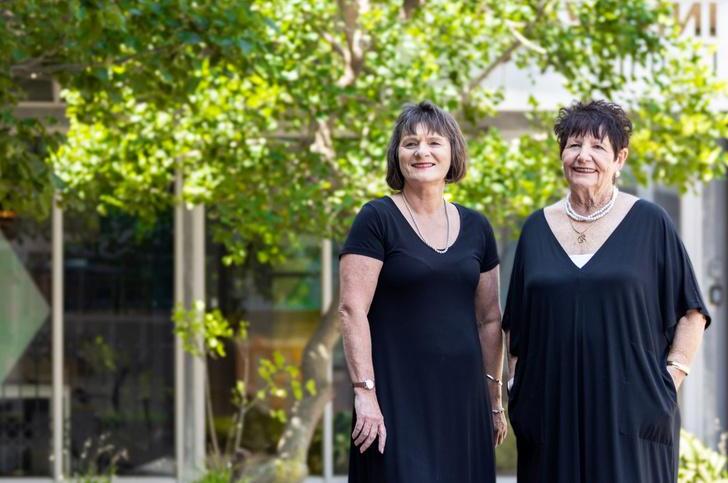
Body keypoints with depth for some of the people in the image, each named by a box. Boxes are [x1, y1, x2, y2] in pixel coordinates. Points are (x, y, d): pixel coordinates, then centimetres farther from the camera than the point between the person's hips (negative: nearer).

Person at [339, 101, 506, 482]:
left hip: (462, 395, 5)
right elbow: (351, 310, -11)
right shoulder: (377, 219, -5)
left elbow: (489, 319, 15)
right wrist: (364, 391, -18)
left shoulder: (476, 228, 10)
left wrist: (494, 399, 14)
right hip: (397, 394, -5)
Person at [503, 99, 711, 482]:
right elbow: (515, 322, 16)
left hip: (630, 413, -3)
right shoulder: (537, 229, 10)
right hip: (551, 415, 3)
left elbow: (691, 312, 3)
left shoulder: (650, 224, 1)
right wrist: (517, 388, 8)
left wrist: (671, 378, -5)